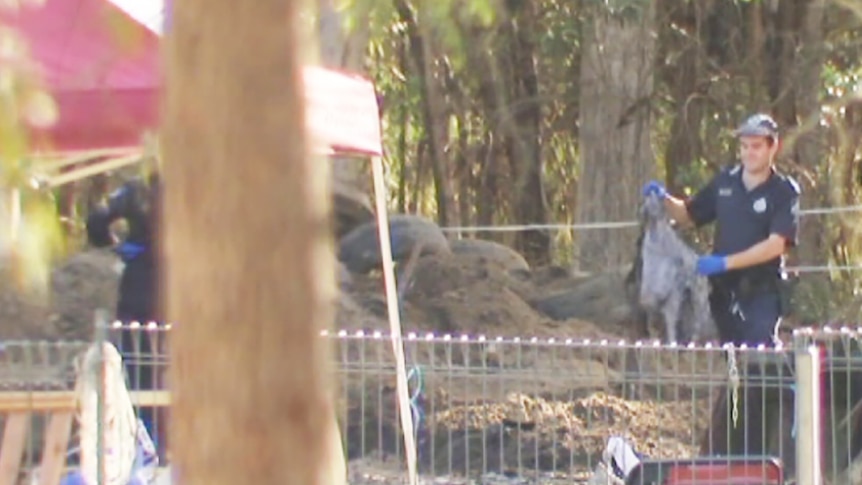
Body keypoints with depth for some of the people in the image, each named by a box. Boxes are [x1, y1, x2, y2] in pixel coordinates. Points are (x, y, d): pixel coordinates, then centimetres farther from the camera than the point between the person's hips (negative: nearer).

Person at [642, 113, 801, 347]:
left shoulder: (784, 192, -4)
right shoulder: (725, 182, 9)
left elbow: (776, 244, -15)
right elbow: (688, 216, 22)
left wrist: (726, 262, -22)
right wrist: (665, 199, 1)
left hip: (761, 294, -5)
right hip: (724, 291, 5)